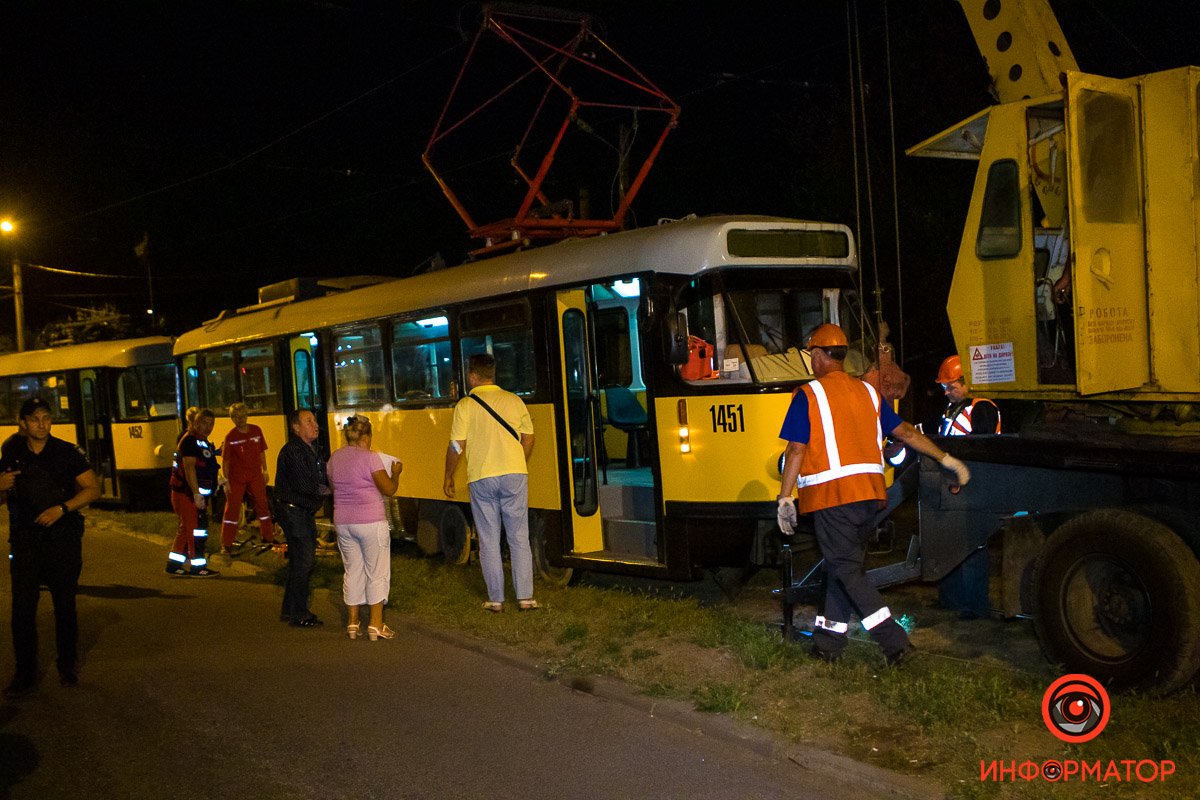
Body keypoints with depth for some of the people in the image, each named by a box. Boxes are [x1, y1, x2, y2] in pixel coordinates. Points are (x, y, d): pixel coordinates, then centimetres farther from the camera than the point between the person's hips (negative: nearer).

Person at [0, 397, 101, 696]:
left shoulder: (66, 453, -2)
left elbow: (93, 488, -3)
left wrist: (62, 508, -15)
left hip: (63, 537, -1)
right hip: (25, 540, 1)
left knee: (65, 605, 7)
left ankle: (68, 667, 22)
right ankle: (25, 675, 5)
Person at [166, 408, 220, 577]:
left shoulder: (204, 442, 17)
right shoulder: (190, 441, -15)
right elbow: (189, 468, -23)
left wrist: (206, 496, 25)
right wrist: (197, 494, -27)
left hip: (198, 495, 10)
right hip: (188, 494, -10)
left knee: (186, 529, 15)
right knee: (196, 529, -6)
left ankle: (173, 565, 22)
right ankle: (198, 567, -1)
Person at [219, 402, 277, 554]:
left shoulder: (256, 430, 1)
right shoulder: (230, 436, -10)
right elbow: (225, 460, -9)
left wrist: (264, 471, 9)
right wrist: (226, 480, -12)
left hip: (255, 475, 4)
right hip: (236, 477, -4)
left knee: (262, 505, 11)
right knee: (232, 508, -2)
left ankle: (267, 537, 26)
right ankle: (226, 545, 2)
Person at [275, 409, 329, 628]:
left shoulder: (312, 450, 14)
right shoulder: (292, 451, -18)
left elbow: (324, 477, 12)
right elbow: (305, 485, -25)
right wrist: (329, 490, -13)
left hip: (305, 512, 10)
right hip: (293, 511, -10)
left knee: (304, 560, 15)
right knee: (302, 561, -7)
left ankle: (291, 611, 26)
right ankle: (297, 614, 3)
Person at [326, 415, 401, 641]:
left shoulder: (334, 459, 8)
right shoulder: (370, 457, -12)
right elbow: (389, 489, -12)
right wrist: (395, 472, 5)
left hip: (343, 522, 6)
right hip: (371, 522, -6)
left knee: (353, 571, 15)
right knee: (377, 573, 4)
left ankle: (352, 623, 19)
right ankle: (376, 625, 5)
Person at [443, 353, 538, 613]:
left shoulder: (465, 405, -3)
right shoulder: (513, 400, 7)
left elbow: (457, 446, -5)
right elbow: (528, 439, 11)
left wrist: (448, 477, 9)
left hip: (481, 479, -2)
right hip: (514, 475, 2)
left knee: (489, 542, 7)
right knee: (519, 539, 6)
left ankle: (496, 599, 10)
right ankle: (525, 598, 5)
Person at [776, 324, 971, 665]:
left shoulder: (808, 395, -5)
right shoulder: (867, 391, 13)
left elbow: (796, 450, -9)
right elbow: (905, 432, 15)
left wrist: (785, 498, -5)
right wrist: (947, 460, 22)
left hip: (831, 494, -6)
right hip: (868, 493, 7)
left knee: (846, 570, -2)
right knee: (843, 566, 14)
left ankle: (895, 641, -10)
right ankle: (827, 643, 19)